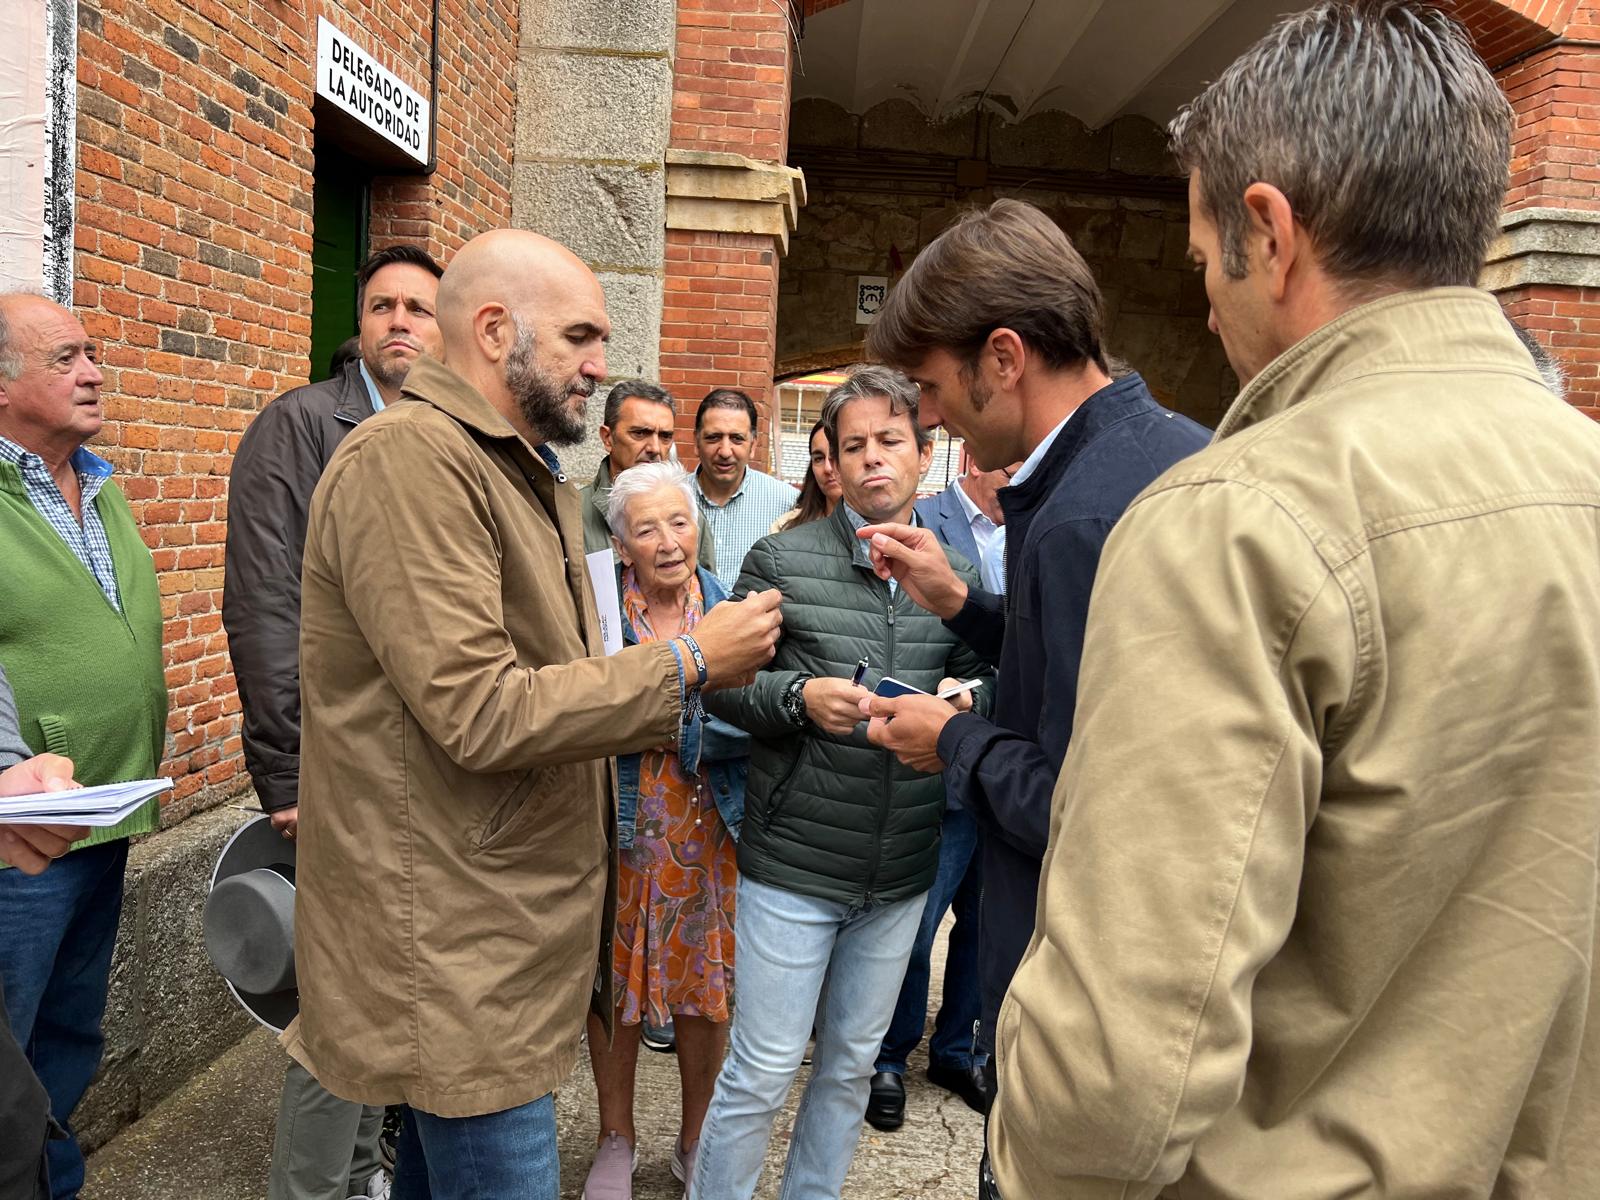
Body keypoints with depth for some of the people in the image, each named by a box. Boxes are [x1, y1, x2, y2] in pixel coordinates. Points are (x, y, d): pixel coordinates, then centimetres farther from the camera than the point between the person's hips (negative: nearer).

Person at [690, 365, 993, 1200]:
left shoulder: (956, 573, 3)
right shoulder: (782, 559, -6)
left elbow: (987, 684, 9)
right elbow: (722, 684, -5)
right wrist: (800, 694, -23)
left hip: (902, 872, 4)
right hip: (795, 863, -4)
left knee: (851, 1065, 21)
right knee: (760, 1072, 7)